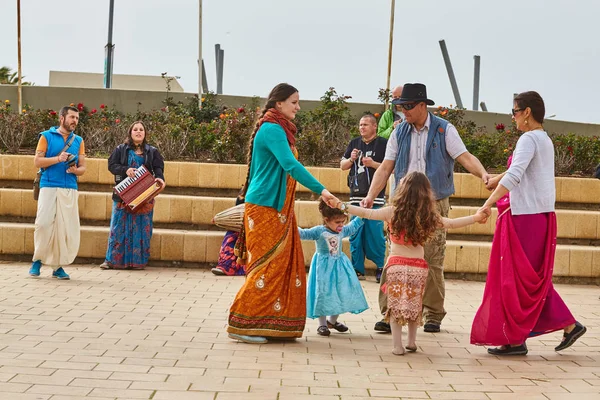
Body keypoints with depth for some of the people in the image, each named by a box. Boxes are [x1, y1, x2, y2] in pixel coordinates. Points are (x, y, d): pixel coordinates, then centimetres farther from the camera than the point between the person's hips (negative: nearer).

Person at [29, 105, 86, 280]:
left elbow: (82, 168, 14)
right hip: (49, 187, -3)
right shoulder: (47, 136, 5)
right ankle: (38, 260, 7)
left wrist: (75, 170, -9)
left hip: (70, 189, 3)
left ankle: (58, 266, 8)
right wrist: (57, 159, -13)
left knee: (68, 228, -2)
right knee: (44, 223, -11)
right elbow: (37, 161, -1)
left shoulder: (78, 141, 15)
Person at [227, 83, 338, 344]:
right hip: (265, 208, -10)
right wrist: (320, 190, -34)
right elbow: (290, 164, -27)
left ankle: (273, 325, 13)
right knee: (268, 266, -8)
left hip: (277, 209, 10)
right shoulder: (272, 129, -14)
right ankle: (241, 325, -2)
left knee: (285, 264, 8)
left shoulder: (277, 129, 17)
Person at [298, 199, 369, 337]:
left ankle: (332, 321, 26)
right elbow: (303, 234, -17)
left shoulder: (342, 231, 4)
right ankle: (322, 324, 9)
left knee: (341, 293, 8)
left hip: (339, 266, 6)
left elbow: (354, 226, 22)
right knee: (323, 294, -3)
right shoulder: (319, 231, -13)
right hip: (323, 267, -6)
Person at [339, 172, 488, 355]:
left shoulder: (392, 212, -6)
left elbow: (365, 213, -5)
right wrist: (475, 217, 18)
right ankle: (412, 342, 26)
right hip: (419, 267, 2)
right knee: (414, 304, 19)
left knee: (395, 305, 7)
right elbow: (452, 223, 7)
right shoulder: (429, 216, 1)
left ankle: (397, 345, 2)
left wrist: (343, 206, 3)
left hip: (397, 265, -2)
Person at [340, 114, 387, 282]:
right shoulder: (354, 143, 13)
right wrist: (351, 159, -3)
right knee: (355, 234, 5)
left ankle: (380, 268, 6)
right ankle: (357, 269, 12)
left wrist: (373, 164, -16)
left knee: (375, 234, -5)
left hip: (375, 197, -5)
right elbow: (342, 166, 17)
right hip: (356, 196, 5)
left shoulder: (383, 144, -1)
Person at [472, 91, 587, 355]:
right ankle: (569, 324, 16)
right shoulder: (545, 140, 15)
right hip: (540, 215, 9)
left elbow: (514, 175, -27)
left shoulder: (529, 139, -14)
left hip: (525, 215, -9)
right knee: (535, 277, 16)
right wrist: (498, 179, 40)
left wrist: (488, 204, -30)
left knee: (517, 277, -1)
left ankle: (515, 340, 5)